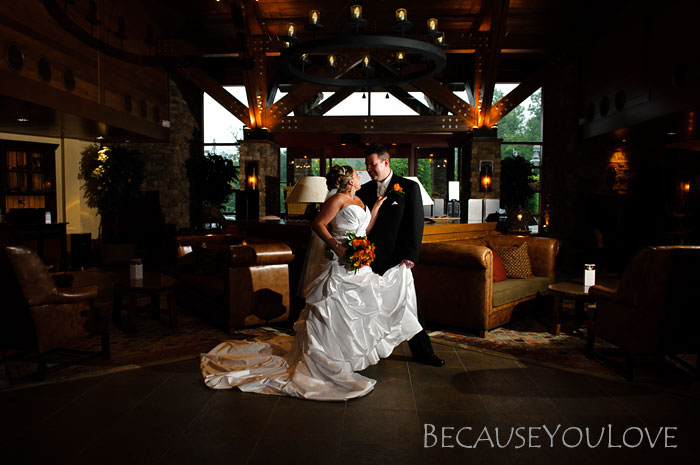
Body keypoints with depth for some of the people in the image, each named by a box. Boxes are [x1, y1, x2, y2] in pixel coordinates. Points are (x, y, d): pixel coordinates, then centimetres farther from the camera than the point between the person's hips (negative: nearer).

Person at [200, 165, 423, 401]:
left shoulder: (359, 201, 16)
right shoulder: (337, 199, -10)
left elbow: (365, 229, 12)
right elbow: (318, 224, -17)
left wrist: (377, 206, 11)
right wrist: (336, 246, -25)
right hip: (340, 264, -9)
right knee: (328, 312, -6)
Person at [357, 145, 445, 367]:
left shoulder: (409, 187, -2)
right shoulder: (365, 190, 9)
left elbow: (416, 223, -6)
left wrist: (410, 255, -13)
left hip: (396, 258, -3)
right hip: (371, 259, 3)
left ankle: (422, 351, 19)